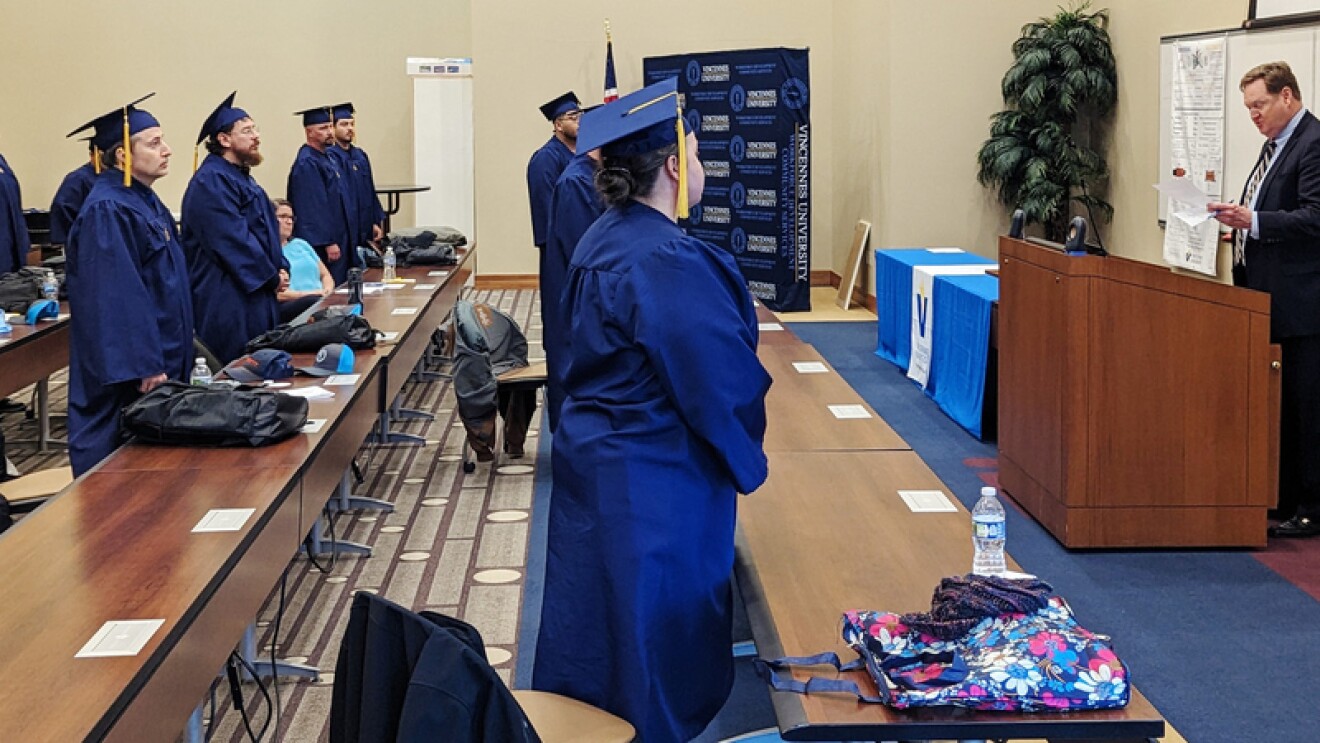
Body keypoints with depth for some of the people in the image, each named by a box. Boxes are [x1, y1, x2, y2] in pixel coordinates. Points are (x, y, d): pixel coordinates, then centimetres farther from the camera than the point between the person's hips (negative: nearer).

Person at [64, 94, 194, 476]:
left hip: (162, 362, 10)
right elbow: (116, 297, -25)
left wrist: (178, 354, 22)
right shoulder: (107, 211, -19)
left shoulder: (145, 201, 13)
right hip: (127, 373, -10)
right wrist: (145, 366, -26)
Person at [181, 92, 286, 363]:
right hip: (228, 298, -10)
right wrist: (271, 276, -14)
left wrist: (281, 268, 5)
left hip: (257, 293, 10)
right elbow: (232, 239, -22)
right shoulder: (211, 182, -15)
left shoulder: (241, 177, 18)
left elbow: (267, 228, 21)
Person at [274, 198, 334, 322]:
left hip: (320, 299, 5)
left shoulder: (300, 244, 27)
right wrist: (308, 294, -14)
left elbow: (325, 275, 27)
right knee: (313, 301, -40)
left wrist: (327, 291, 2)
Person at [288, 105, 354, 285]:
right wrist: (328, 243, -23)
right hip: (322, 245, -10)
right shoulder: (307, 164, -16)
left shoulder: (331, 157, 14)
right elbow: (313, 207, -22)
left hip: (341, 239, 10)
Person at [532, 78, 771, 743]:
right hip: (655, 486, -10)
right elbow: (724, 382, -21)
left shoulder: (600, 240, 6)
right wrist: (746, 455, -2)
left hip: (590, 456, 10)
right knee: (655, 637, 3)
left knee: (595, 626, 19)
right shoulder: (671, 263, -24)